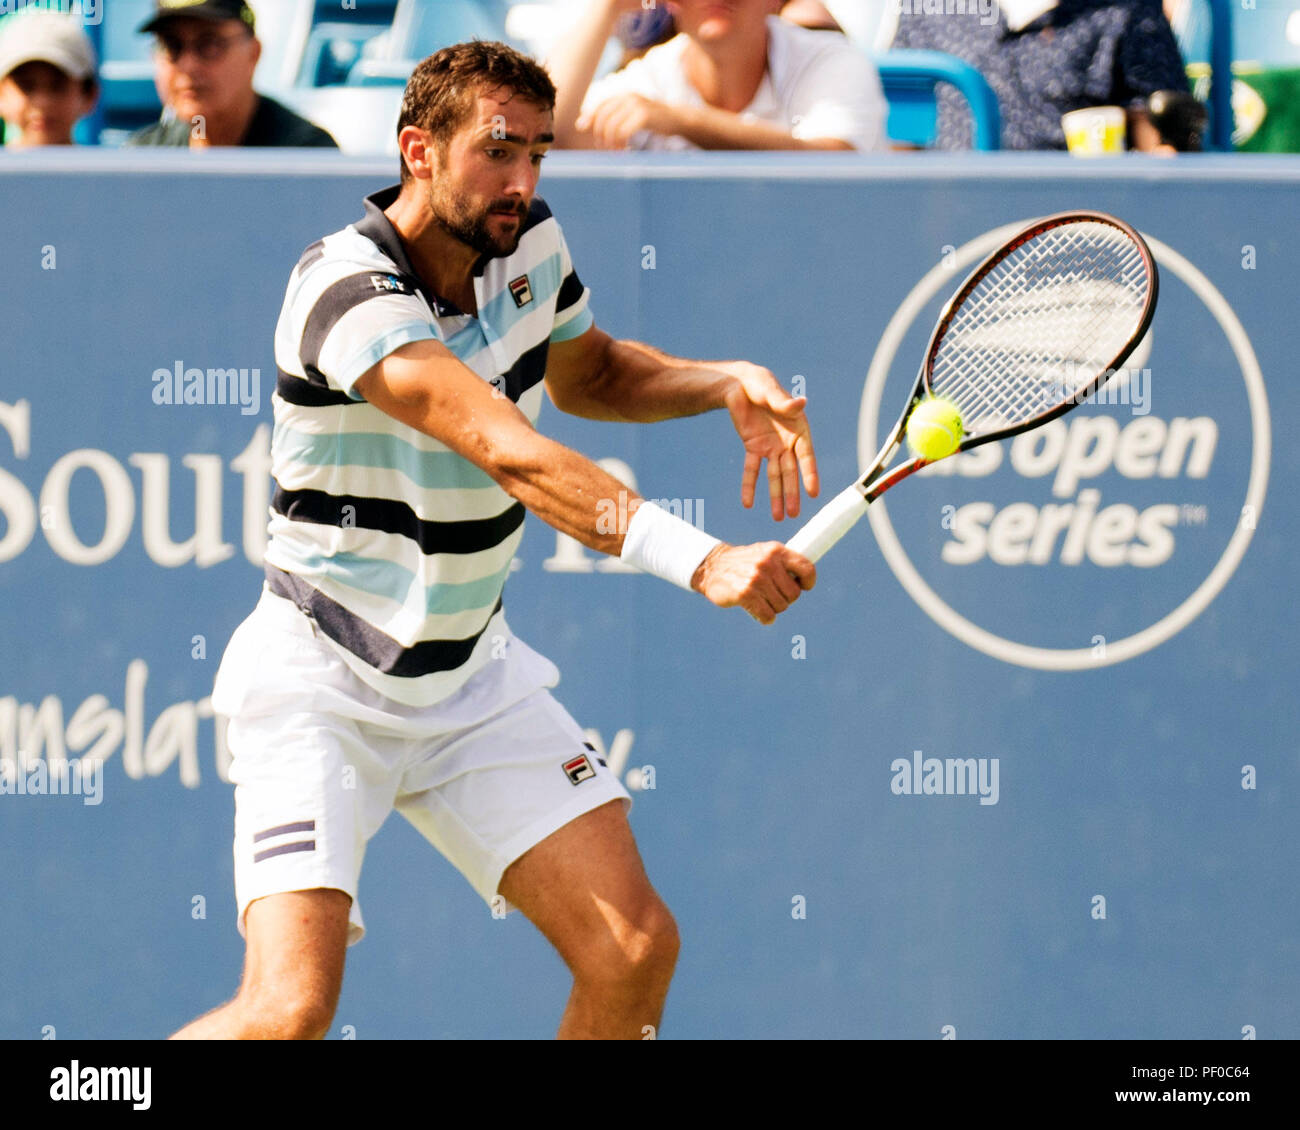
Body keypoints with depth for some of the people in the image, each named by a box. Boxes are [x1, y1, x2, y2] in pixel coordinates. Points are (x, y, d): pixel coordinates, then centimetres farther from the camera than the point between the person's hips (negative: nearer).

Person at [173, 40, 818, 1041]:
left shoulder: (530, 245, 0)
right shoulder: (351, 291, -25)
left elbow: (589, 374, 23)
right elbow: (510, 453, -37)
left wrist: (729, 383, 1)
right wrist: (699, 560, -48)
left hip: (473, 678, 7)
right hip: (321, 685, -7)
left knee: (635, 950, -6)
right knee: (290, 1010, -21)